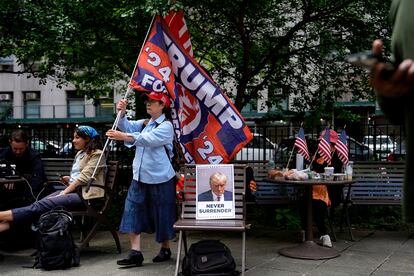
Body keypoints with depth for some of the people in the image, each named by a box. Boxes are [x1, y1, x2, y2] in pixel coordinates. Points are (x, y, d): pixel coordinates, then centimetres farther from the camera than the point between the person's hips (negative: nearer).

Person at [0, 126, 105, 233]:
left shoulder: (97, 154, -2)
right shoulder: (80, 154, 25)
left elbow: (84, 177, -12)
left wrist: (64, 193, -15)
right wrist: (69, 179, 8)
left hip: (85, 195, -8)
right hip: (74, 191, 8)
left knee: (42, 205, -25)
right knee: (39, 204, -18)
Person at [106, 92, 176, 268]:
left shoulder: (166, 126, -9)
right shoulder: (143, 123, 16)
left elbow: (147, 139, -25)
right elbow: (128, 127, 1)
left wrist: (123, 137, -34)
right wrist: (122, 113, -16)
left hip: (160, 179, -6)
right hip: (140, 177, 6)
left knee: (162, 214, 5)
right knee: (133, 211, -2)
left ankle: (165, 249, 24)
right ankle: (135, 253, 1)